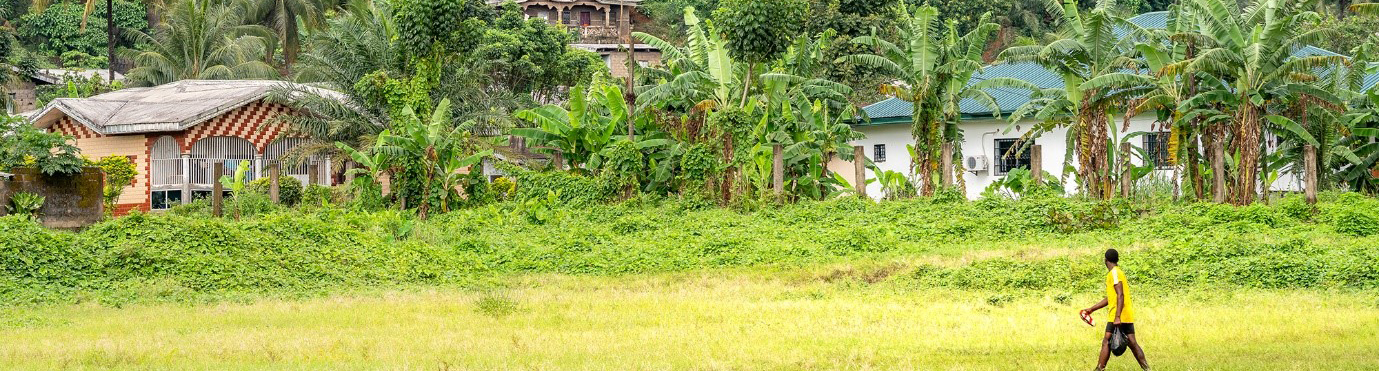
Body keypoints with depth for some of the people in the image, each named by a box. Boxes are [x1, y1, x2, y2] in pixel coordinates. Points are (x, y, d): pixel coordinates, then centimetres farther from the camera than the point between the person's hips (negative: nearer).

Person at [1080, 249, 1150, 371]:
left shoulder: (1114, 273, -10)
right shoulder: (1117, 272, 20)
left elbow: (1120, 295, -20)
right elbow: (1110, 299, 26)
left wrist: (1117, 317, -26)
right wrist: (1092, 309, 28)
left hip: (1118, 316, -9)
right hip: (1127, 316, 9)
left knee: (1106, 342, -7)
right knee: (1132, 343, 7)